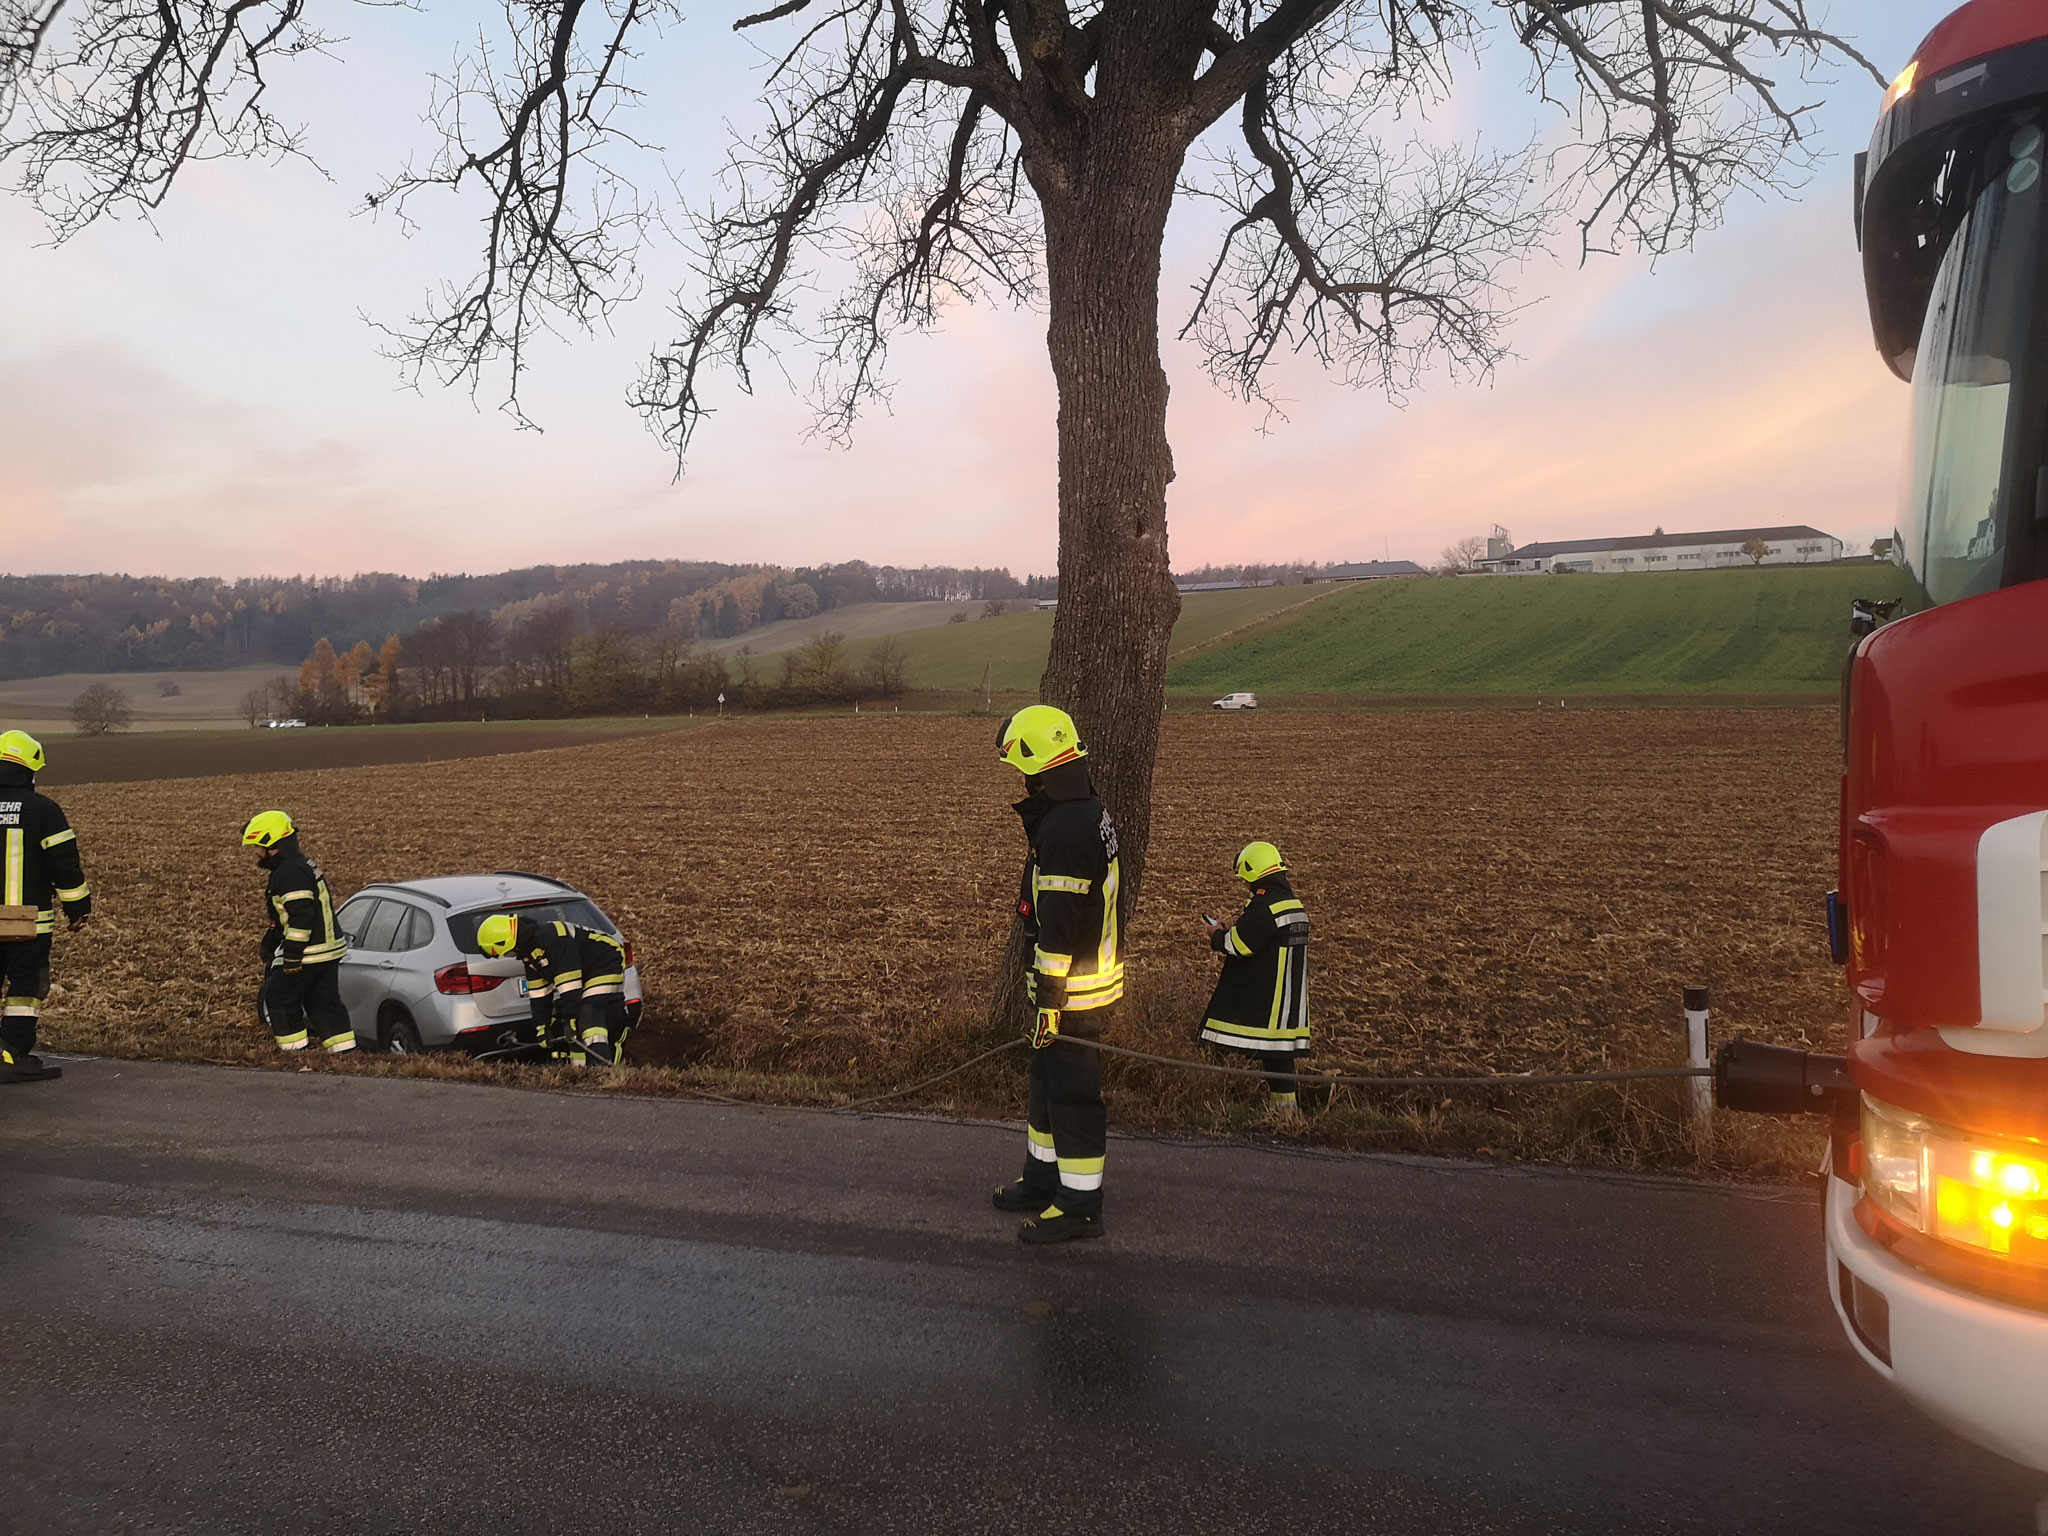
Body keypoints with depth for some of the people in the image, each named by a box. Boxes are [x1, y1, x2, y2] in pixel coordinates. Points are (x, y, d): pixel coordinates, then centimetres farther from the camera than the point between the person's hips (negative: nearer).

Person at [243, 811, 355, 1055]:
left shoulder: (290, 873, -17)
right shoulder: (304, 866, 16)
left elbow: (301, 916, -24)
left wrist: (292, 956, -22)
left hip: (308, 953, -10)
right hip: (329, 950, 10)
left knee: (277, 998, 4)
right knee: (324, 1001, 12)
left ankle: (293, 1050, 8)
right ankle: (345, 1051, 10)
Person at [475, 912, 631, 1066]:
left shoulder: (553, 938, -30)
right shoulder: (528, 949, 2)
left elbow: (569, 987, -31)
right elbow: (538, 992, 7)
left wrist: (570, 1021, -28)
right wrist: (541, 1027, 5)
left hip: (605, 965, -10)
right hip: (582, 972, 10)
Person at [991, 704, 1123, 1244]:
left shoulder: (1064, 830, -23)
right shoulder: (1090, 815, 9)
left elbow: (1059, 927, -24)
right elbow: (1108, 890, 18)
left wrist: (1049, 1000, -21)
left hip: (1073, 988, -11)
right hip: (1093, 973, 11)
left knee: (1071, 1093, 0)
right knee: (1048, 1082, 21)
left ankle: (1080, 1205, 11)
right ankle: (1043, 1179, 36)